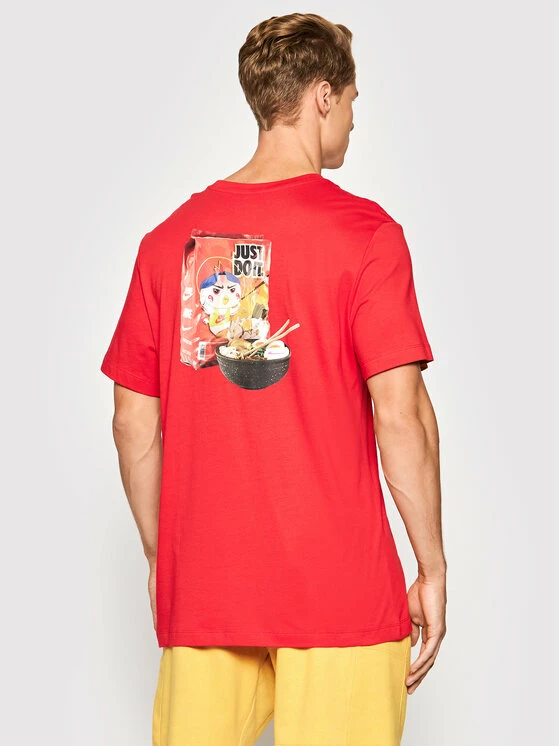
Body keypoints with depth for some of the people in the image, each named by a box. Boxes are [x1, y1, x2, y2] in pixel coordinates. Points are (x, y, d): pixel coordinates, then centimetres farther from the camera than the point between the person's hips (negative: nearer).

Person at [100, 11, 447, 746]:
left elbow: (133, 423, 6)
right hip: (339, 591, -4)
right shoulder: (364, 231, -7)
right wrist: (433, 568, -3)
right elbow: (401, 414, -12)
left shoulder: (168, 239, 5)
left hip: (200, 586, 4)